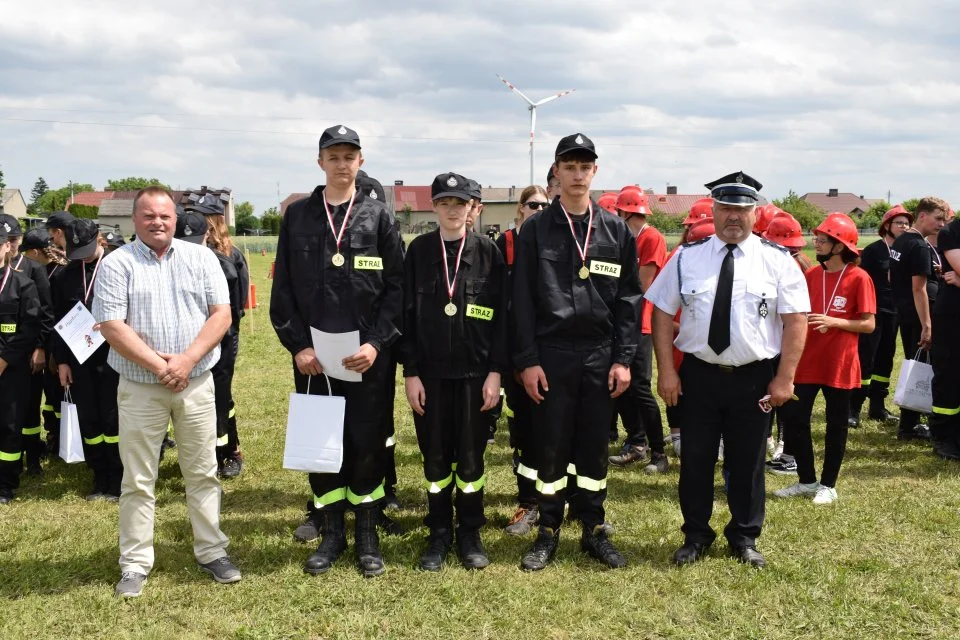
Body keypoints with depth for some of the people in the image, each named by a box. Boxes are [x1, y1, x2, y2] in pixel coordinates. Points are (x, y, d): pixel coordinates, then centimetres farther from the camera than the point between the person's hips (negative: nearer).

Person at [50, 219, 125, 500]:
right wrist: (61, 360, 6)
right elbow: (58, 320, 10)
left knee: (112, 420, 0)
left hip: (111, 357, -4)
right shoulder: (65, 276, 7)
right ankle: (100, 481, 20)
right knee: (88, 421, 9)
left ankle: (117, 483, 11)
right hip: (77, 358, 4)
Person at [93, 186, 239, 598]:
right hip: (139, 387, -1)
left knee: (203, 474, 9)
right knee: (138, 481, 6)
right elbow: (111, 326, -9)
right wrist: (158, 365, -15)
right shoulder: (117, 264, -2)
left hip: (196, 383, 2)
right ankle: (135, 563, 17)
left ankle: (212, 552, 21)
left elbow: (221, 314, -2)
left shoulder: (201, 258, 4)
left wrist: (186, 360, -14)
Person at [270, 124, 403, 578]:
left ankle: (367, 536, 18)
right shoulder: (297, 216, 7)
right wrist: (297, 345, -5)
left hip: (368, 354, -1)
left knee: (368, 444, 4)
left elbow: (395, 286, -1)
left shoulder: (378, 216, 3)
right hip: (313, 355, 2)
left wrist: (376, 343, -11)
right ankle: (330, 533, 22)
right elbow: (283, 288, 5)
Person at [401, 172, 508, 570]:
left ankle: (470, 534, 19)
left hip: (474, 371, -1)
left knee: (470, 457, 6)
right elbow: (407, 314, 2)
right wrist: (410, 372, -4)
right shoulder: (419, 251, 3)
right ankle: (439, 534, 21)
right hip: (430, 372, 1)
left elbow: (501, 315, -1)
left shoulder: (487, 252, 0)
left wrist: (496, 371, -6)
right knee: (435, 458, 8)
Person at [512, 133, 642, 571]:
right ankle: (549, 532, 18)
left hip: (600, 357, 2)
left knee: (594, 448, 9)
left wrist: (623, 359, -2)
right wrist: (527, 360, -8)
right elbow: (522, 300, -2)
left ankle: (594, 530, 22)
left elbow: (628, 299, 5)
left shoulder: (616, 231, 6)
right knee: (550, 448, 5)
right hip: (551, 355, -2)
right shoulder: (535, 229, 0)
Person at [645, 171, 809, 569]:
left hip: (755, 378, -1)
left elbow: (795, 320, -4)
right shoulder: (687, 257, 0)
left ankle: (745, 537, 30)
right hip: (699, 374, 1)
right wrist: (666, 371, -6)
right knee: (695, 459, 9)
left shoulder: (777, 260, -3)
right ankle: (696, 536, 27)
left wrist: (784, 378, -9)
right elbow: (662, 312, 1)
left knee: (748, 461, 11)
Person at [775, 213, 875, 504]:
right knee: (793, 419, 3)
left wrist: (833, 322, -21)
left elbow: (868, 324, -10)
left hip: (840, 364, -5)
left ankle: (828, 485, 20)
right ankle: (807, 480, 19)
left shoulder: (859, 278, -9)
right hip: (807, 361, 5)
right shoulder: (810, 275, 6)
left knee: (836, 425, 7)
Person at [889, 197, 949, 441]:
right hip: (920, 315, -10)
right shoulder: (920, 246, -16)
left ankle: (909, 423, 20)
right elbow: (919, 288, -21)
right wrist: (927, 326, -21)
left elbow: (891, 279, 21)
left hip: (904, 313, 10)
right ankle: (909, 426, -2)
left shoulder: (899, 241, 12)